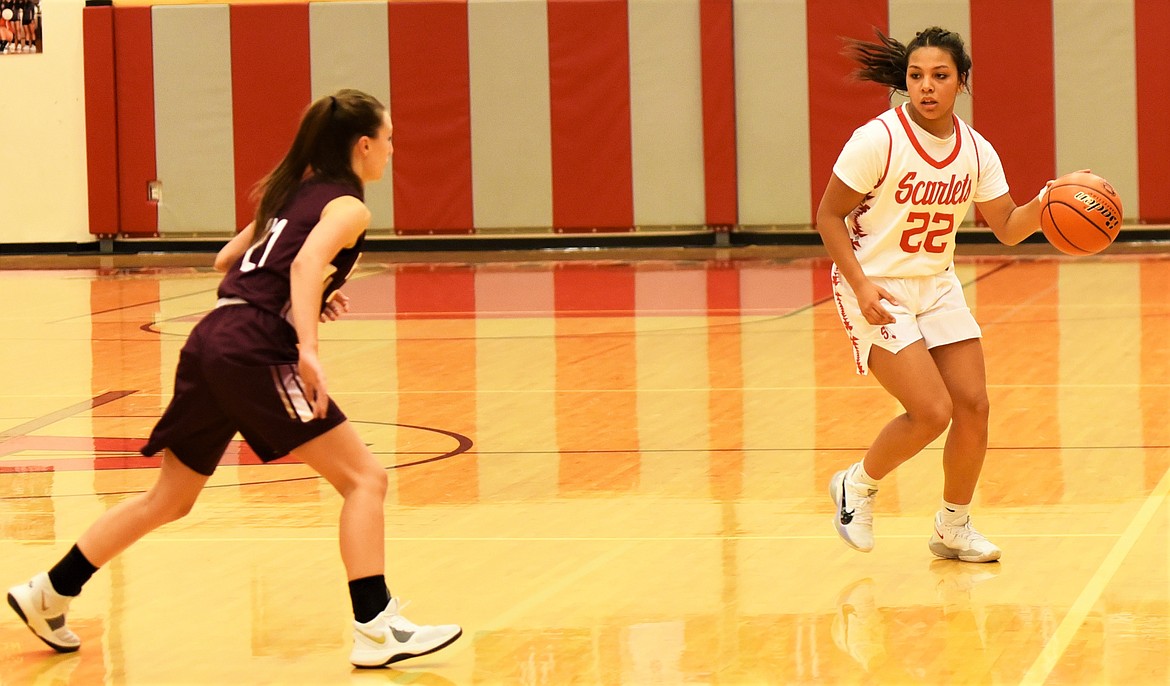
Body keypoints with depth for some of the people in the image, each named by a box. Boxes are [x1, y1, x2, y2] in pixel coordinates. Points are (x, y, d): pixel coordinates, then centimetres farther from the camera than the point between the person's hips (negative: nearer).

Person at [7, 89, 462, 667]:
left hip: (210, 341, 9)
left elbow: (227, 260, 31)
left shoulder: (291, 193, 23)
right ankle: (374, 630, -11)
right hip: (254, 353, -9)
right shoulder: (348, 206, -1)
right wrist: (307, 348, -31)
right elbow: (308, 262, -21)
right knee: (364, 478, -4)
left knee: (170, 499, 19)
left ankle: (48, 596, 22)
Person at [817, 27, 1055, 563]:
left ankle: (953, 528, 19)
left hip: (936, 286, 6)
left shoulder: (975, 151, -1)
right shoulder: (879, 140, -19)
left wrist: (1046, 201, -16)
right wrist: (860, 284, -23)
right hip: (876, 290, -6)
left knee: (973, 404, 0)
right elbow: (828, 217, -13)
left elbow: (1008, 228, 4)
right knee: (932, 412, -15)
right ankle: (857, 487, 11)